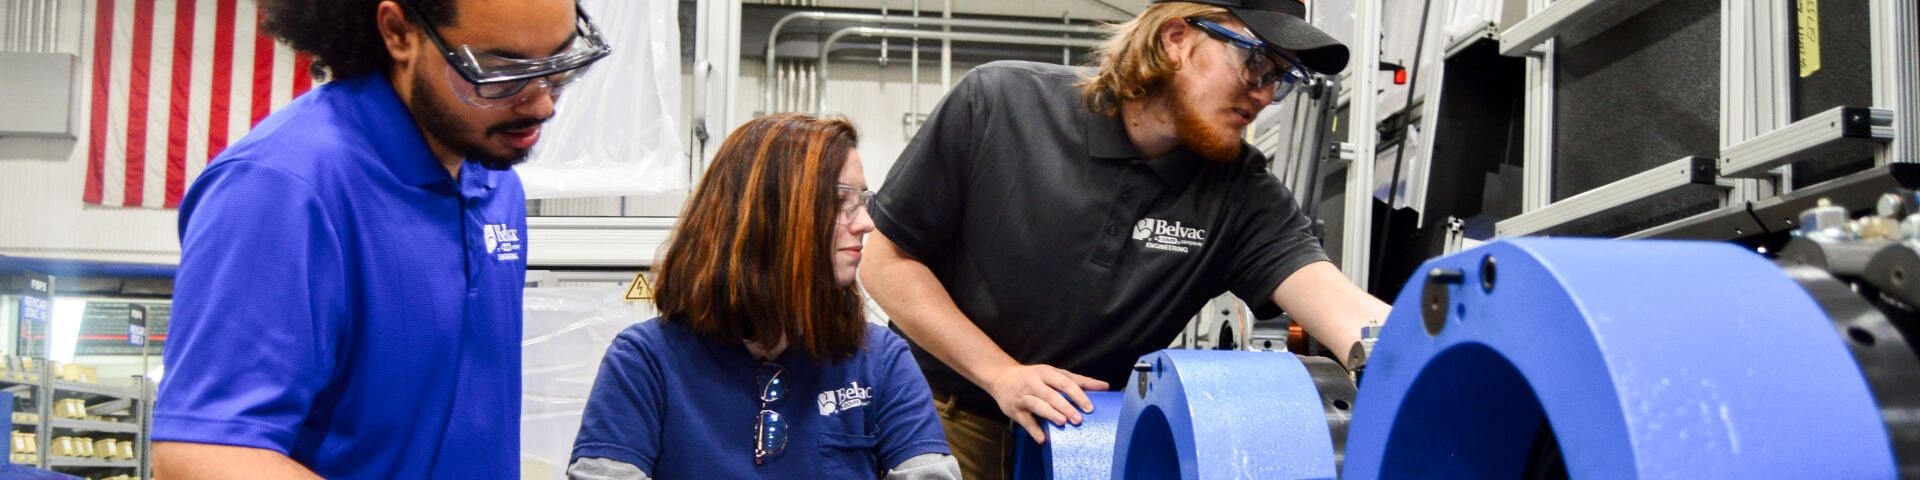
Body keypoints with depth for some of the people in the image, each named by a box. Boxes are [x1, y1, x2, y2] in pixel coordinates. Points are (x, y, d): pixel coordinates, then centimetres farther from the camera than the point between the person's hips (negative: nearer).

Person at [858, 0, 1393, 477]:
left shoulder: (1242, 193, -15)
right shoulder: (997, 103, -19)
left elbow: (1342, 309, -29)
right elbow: (886, 261, -14)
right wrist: (1001, 374, -22)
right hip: (951, 418, -2)